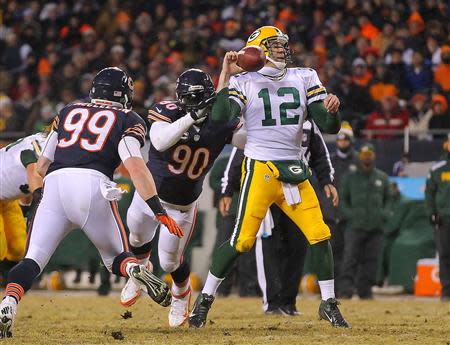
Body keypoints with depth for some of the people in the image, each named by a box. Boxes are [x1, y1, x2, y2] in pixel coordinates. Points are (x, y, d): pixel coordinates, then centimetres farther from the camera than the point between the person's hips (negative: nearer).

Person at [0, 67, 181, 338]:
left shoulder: (68, 112, 27)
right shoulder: (128, 120, 16)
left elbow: (42, 166, 25)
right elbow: (135, 165, -2)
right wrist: (159, 211, -6)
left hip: (54, 184, 2)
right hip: (93, 186, -2)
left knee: (33, 259, -1)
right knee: (116, 257, 15)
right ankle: (136, 270, -19)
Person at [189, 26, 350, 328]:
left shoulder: (304, 78, 10)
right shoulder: (244, 82, 1)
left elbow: (329, 126, 7)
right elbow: (221, 119, -15)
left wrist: (331, 110, -16)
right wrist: (226, 76, -15)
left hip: (295, 169, 4)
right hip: (260, 169, -4)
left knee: (320, 234, -2)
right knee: (243, 239, -11)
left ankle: (329, 304, 11)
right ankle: (205, 299, 2)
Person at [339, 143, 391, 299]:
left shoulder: (382, 178, 14)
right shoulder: (349, 177, 8)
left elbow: (387, 199, 20)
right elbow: (343, 199, 10)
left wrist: (384, 214, 2)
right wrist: (349, 215, -6)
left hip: (376, 227, 2)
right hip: (355, 226, -2)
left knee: (371, 260, 2)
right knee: (350, 258, -12)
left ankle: (365, 290, 10)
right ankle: (345, 290, -14)